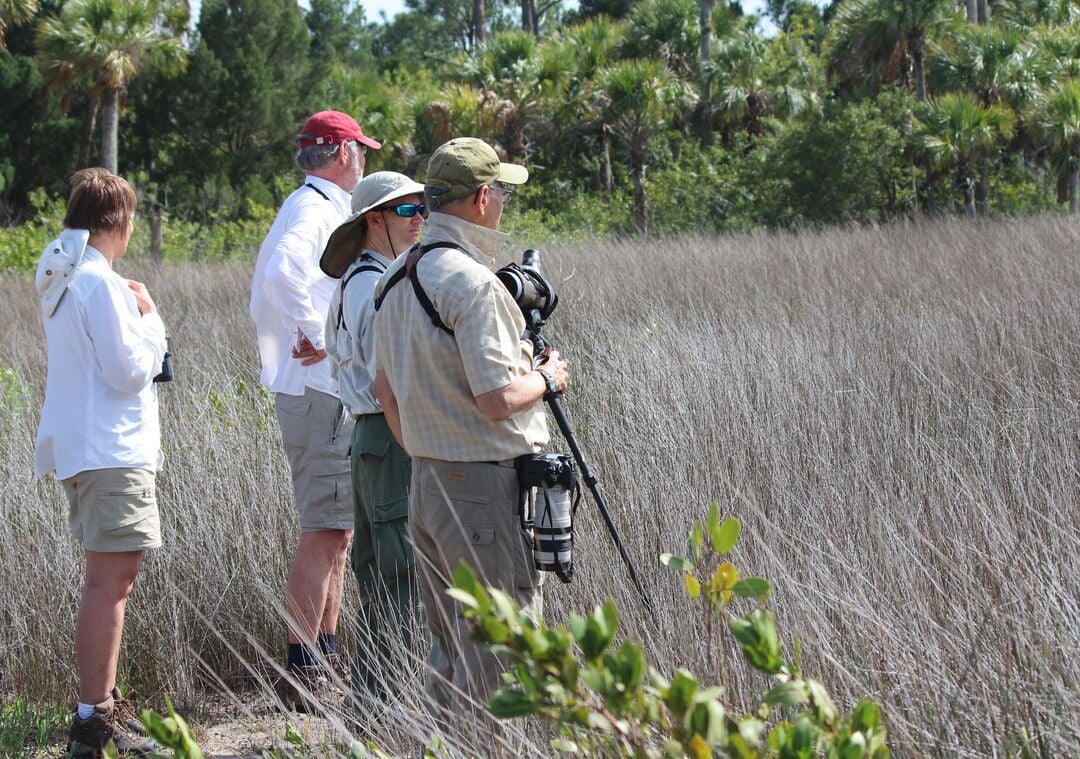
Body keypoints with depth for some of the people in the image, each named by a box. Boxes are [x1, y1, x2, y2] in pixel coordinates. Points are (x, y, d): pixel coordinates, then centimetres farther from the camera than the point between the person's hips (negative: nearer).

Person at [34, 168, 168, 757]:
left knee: (110, 577, 19)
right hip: (109, 449, -11)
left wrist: (127, 312, 16)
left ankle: (103, 703, 27)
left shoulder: (62, 279, 13)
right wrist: (149, 319, -4)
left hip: (80, 445, 11)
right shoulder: (98, 282, -16)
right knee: (110, 580, -10)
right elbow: (131, 371, -18)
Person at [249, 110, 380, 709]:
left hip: (324, 391, 11)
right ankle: (302, 670, -10)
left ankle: (326, 657, 21)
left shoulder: (317, 207, 18)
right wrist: (318, 340, -24)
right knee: (324, 531, -10)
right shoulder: (316, 209, -14)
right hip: (320, 391, -11)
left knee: (336, 530, 15)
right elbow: (282, 274, -33)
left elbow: (271, 284, 26)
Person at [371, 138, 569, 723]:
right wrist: (546, 378, -4)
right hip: (485, 487, -9)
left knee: (447, 648, 16)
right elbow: (497, 399, -22)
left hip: (424, 482, 9)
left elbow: (385, 388, 20)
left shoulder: (394, 278, 10)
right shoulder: (471, 282, -18)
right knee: (495, 652, -4)